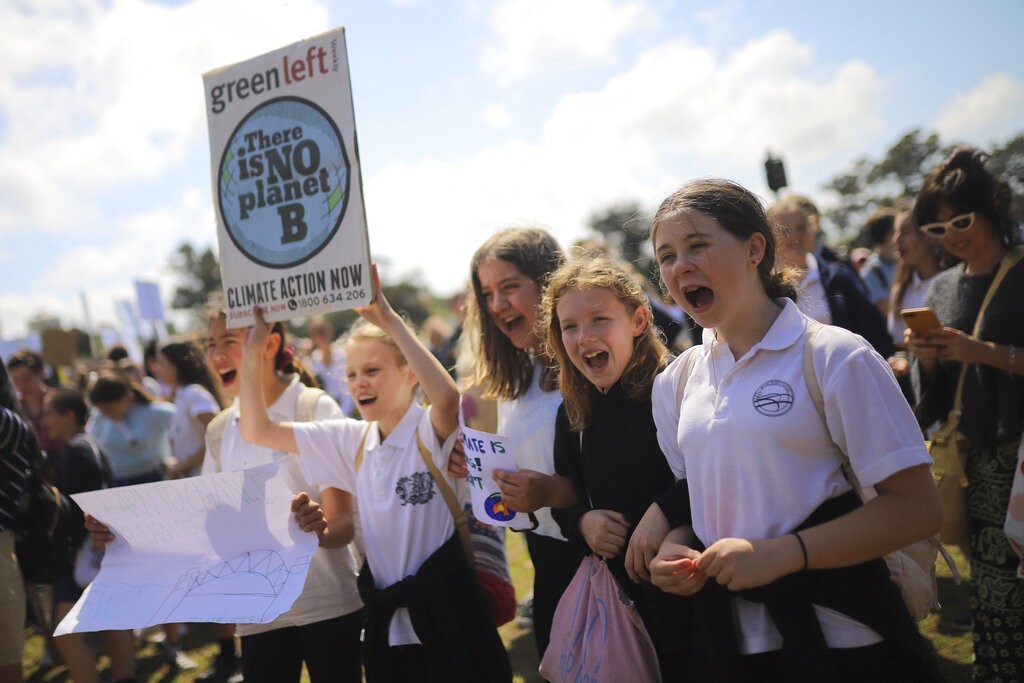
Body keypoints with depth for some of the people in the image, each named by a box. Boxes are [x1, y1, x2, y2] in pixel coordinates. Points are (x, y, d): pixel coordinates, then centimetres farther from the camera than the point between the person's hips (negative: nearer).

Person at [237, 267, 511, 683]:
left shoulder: (430, 432, -12)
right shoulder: (352, 440, 5)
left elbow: (447, 397, -37)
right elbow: (257, 431, 5)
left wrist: (389, 320, -34)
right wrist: (252, 352, -3)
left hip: (444, 613, -6)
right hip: (385, 620, 6)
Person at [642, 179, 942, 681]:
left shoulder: (835, 358, -11)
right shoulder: (675, 381, 5)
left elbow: (916, 508, -14)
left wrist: (780, 554, -23)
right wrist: (675, 547, -7)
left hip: (840, 639, -4)